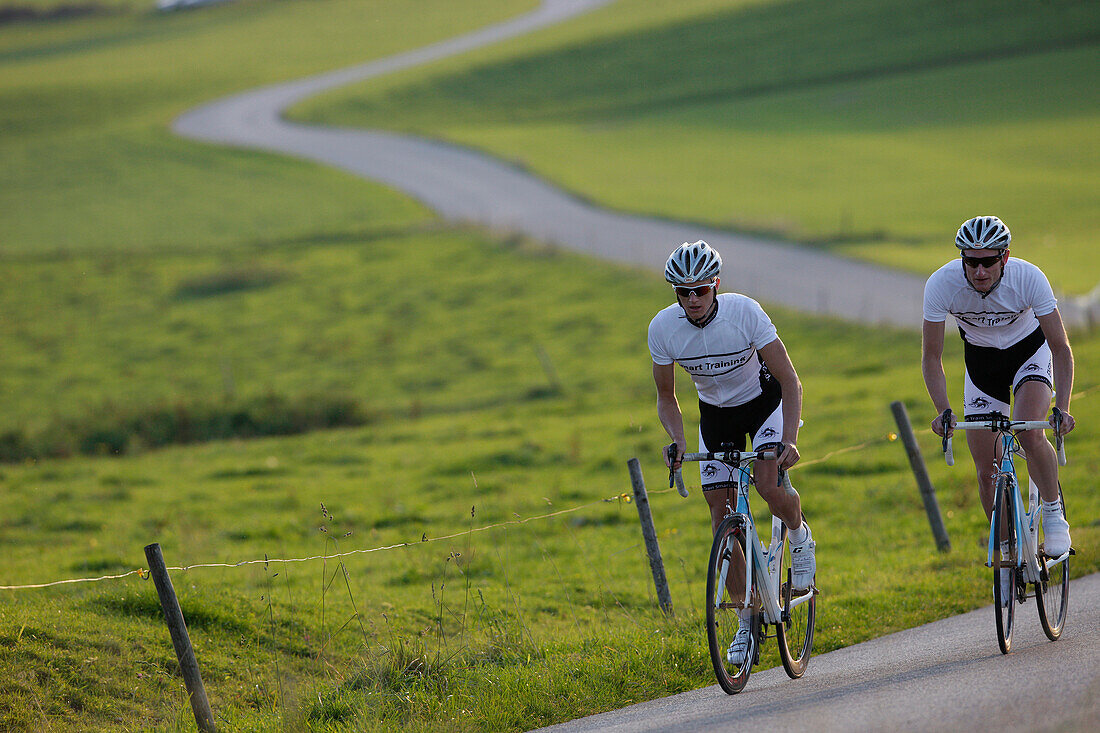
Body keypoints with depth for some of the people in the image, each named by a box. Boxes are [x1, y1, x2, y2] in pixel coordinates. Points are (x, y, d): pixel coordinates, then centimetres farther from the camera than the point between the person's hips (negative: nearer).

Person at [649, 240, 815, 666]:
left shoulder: (745, 312, -30)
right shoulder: (663, 328, -22)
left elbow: (789, 381, -25)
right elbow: (666, 398, -6)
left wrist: (790, 440, -37)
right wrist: (678, 441, -25)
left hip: (764, 401, -3)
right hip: (716, 413, 3)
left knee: (769, 489, -27)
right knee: (722, 515, -4)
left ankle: (800, 538, 9)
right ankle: (746, 622, 7)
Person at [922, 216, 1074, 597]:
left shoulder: (1029, 278, -33)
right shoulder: (941, 284, -30)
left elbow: (1061, 348, -26)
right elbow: (931, 357, -20)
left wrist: (1062, 407, -38)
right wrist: (942, 410, -34)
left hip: (1030, 350, -2)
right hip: (981, 361, 2)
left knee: (1030, 434, -28)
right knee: (986, 470, -1)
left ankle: (1053, 511, -4)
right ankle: (1007, 551, 18)